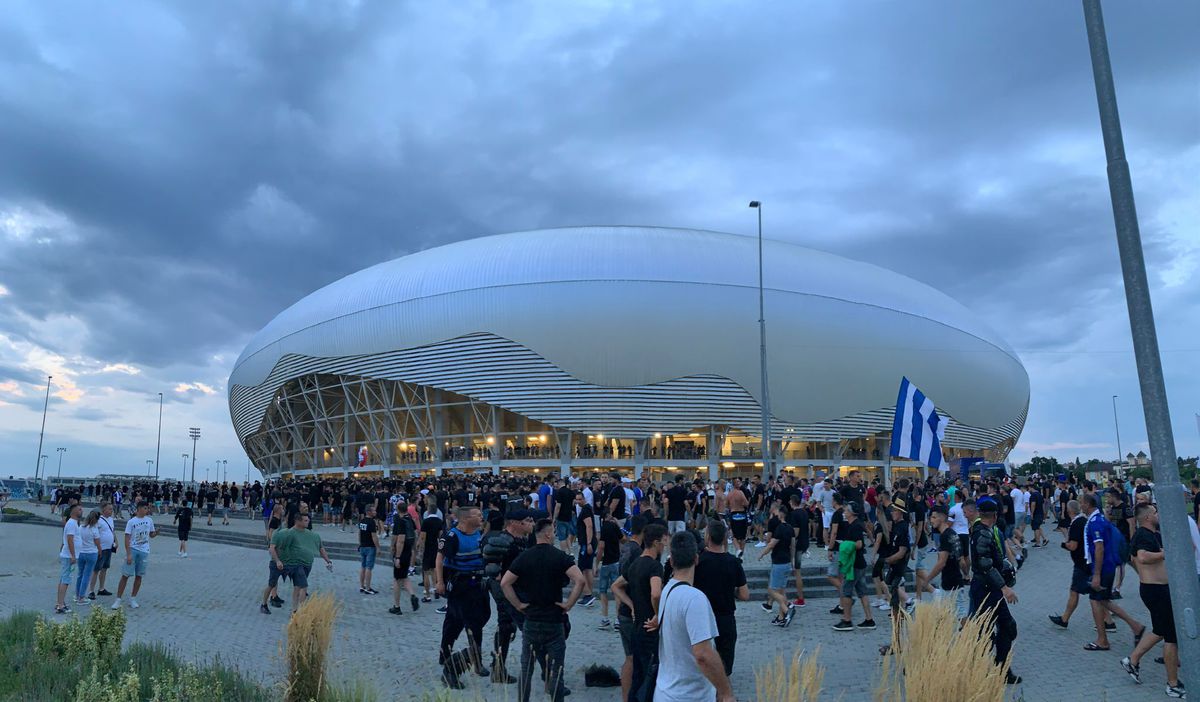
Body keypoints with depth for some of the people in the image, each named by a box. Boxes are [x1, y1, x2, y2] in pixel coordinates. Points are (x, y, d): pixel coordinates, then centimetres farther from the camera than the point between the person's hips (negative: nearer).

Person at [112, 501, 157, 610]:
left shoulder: (149, 520, 7)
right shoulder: (131, 522, -6)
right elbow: (127, 538, -8)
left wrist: (156, 533, -9)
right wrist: (128, 554, -15)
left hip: (144, 552, 3)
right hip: (133, 550, -3)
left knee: (139, 576, 7)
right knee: (125, 575, -3)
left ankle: (133, 599, 17)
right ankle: (118, 600, 4)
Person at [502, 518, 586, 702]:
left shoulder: (524, 557, 0)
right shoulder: (559, 556, -8)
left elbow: (504, 583, -5)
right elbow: (579, 580, -21)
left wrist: (518, 605, 2)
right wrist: (569, 604, -11)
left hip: (530, 620, 3)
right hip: (554, 621, -3)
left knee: (526, 667, 14)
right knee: (555, 668, 7)